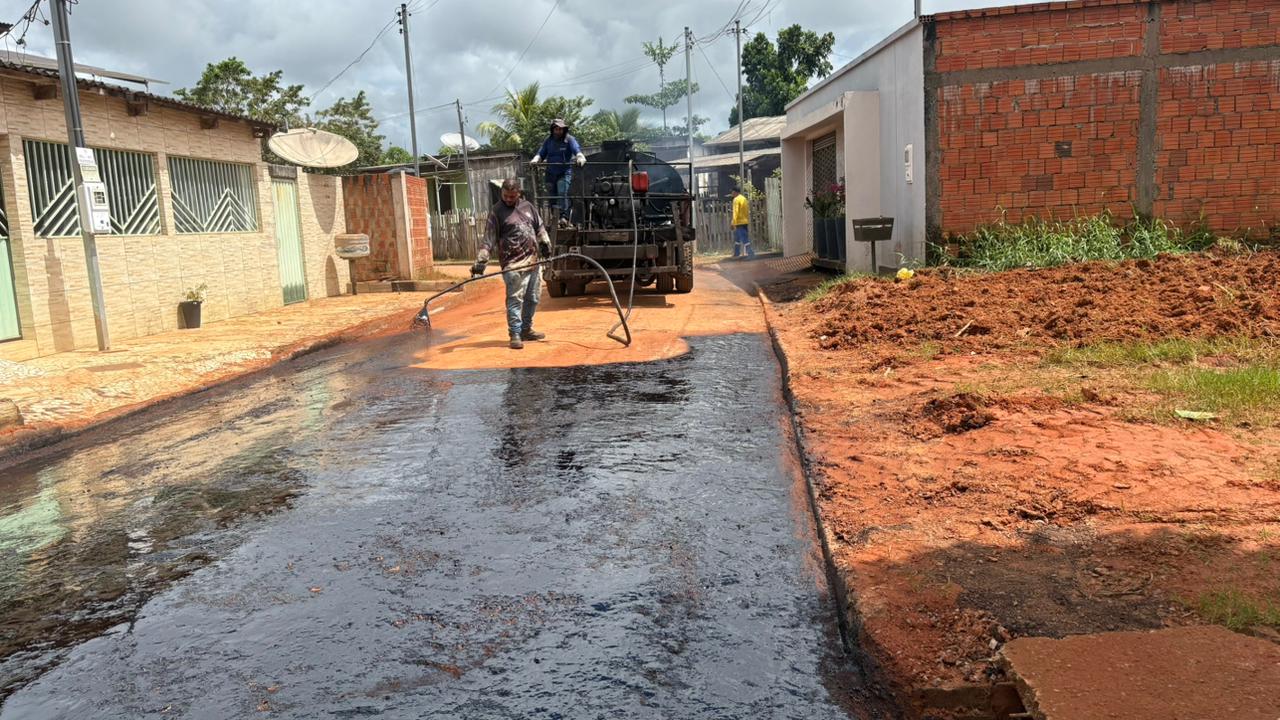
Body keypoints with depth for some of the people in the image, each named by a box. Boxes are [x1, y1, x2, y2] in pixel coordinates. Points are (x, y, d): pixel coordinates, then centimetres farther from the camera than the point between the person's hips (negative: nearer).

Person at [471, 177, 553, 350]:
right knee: (515, 299, -10)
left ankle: (526, 330, 25)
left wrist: (545, 242, 13)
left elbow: (539, 227, 24)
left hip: (533, 261, 7)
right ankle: (515, 334, -6)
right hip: (514, 264, -7)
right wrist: (481, 261, -17)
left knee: (533, 298, 13)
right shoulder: (496, 211, -5)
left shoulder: (527, 206, 13)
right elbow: (488, 239, -9)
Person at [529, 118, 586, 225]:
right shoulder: (548, 140, 12)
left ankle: (564, 216, -27)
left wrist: (580, 157, -39)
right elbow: (541, 153, 10)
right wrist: (536, 159, -14)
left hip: (565, 173, -5)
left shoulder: (569, 139, -1)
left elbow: (577, 150, -16)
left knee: (562, 193, -22)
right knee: (552, 196, 7)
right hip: (550, 173, 5)